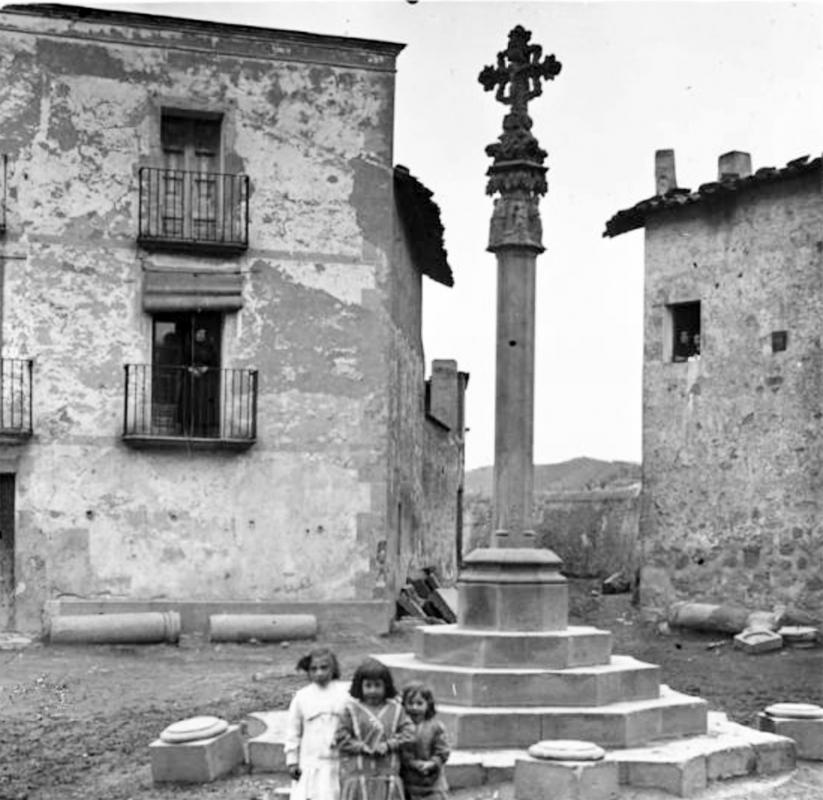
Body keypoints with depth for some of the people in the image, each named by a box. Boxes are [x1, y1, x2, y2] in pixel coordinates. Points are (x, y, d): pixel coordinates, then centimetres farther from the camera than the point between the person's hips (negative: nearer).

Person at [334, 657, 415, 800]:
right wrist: (364, 748, -14)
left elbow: (408, 733, 1)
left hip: (388, 776, 2)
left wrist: (388, 745, -13)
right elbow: (341, 738, -2)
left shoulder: (395, 709, 10)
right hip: (358, 776, -2)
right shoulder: (352, 709, 3)